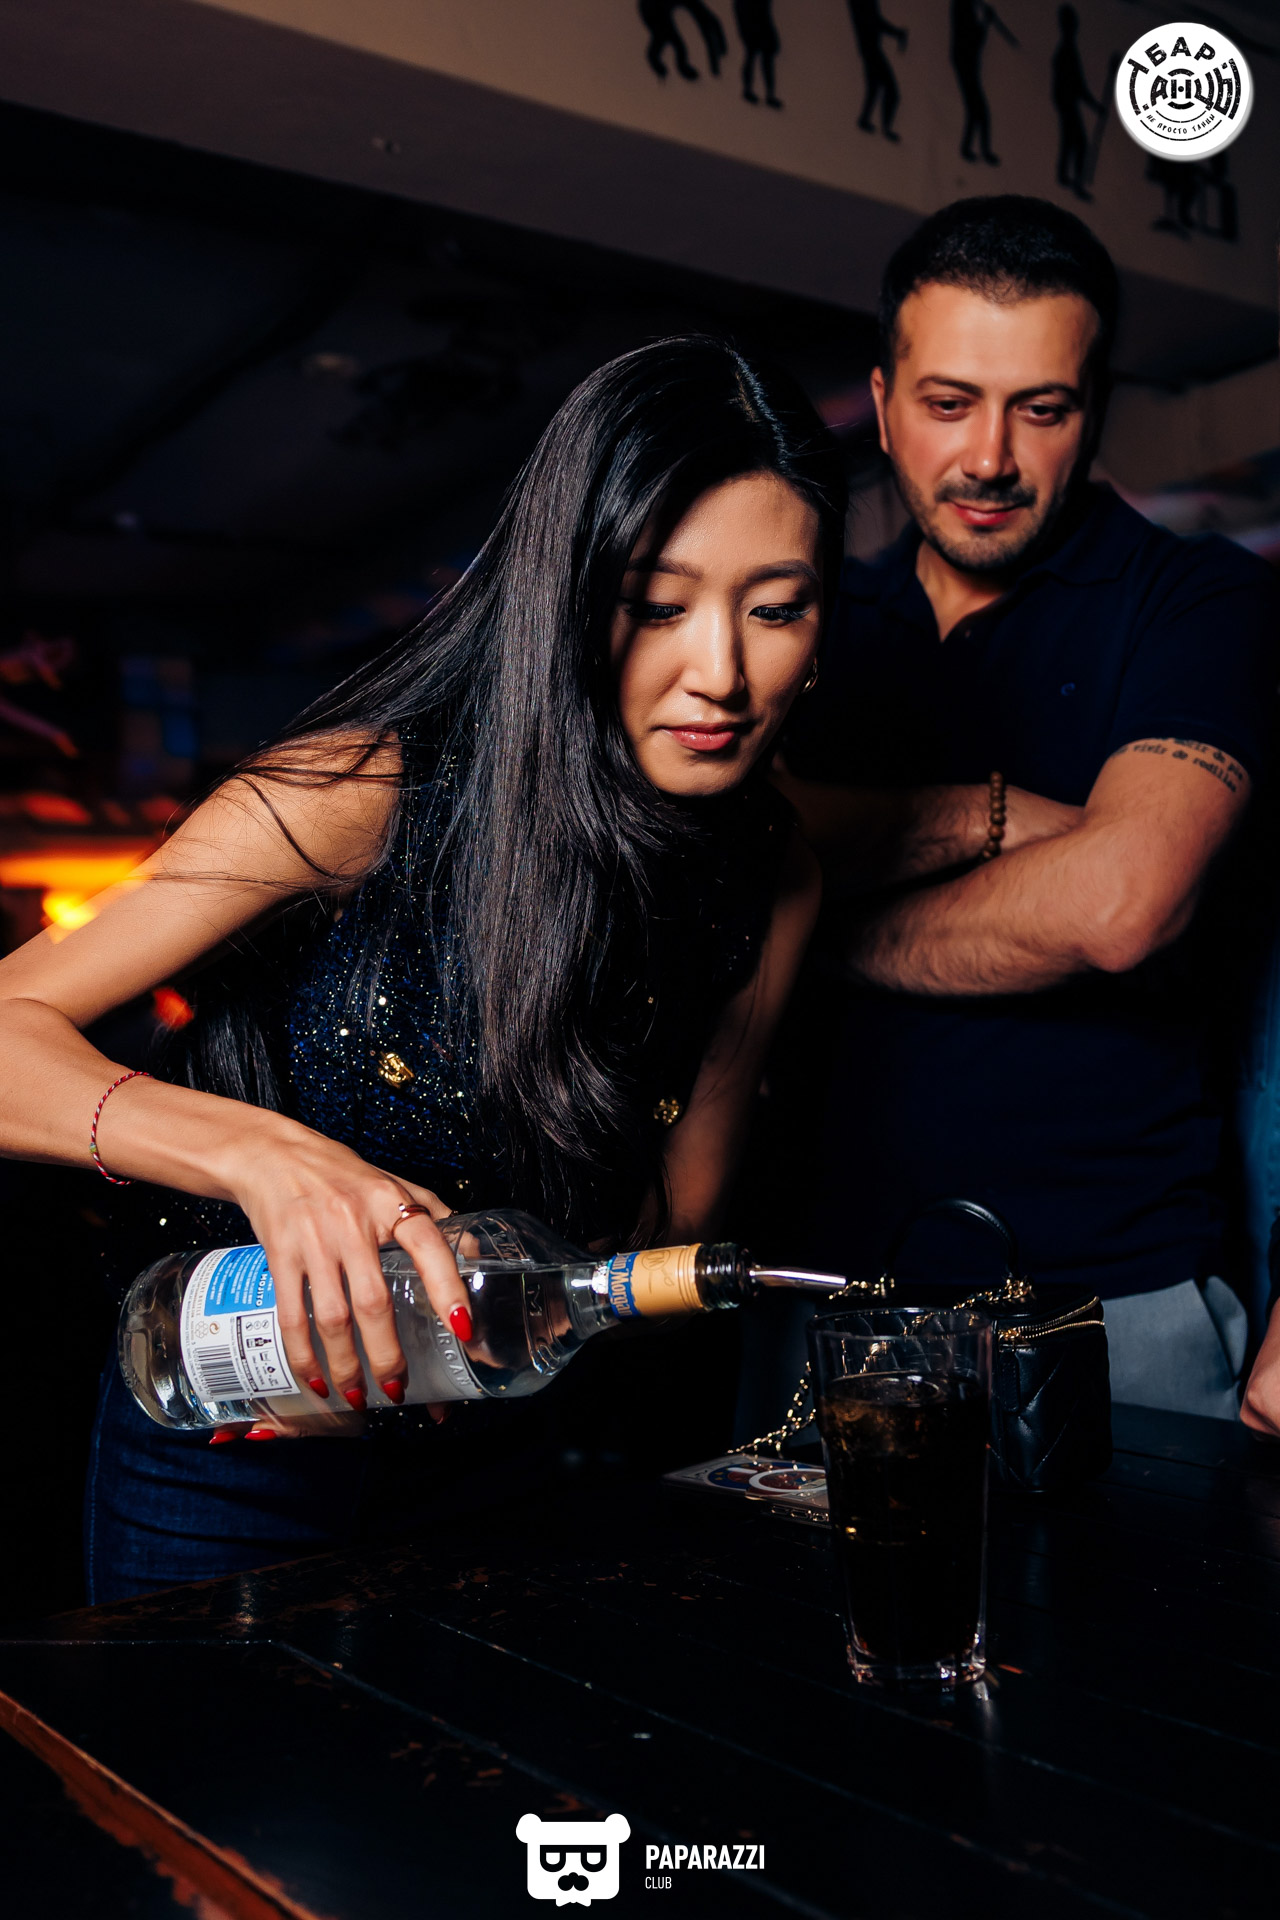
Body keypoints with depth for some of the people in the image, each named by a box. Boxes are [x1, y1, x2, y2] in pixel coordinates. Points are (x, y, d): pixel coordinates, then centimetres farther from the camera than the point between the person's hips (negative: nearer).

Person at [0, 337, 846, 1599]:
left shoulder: (773, 881, -11)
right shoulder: (371, 795, -24)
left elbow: (673, 1208, -3)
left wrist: (491, 1317, -22)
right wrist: (266, 1154, -41)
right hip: (230, 1439, -3)